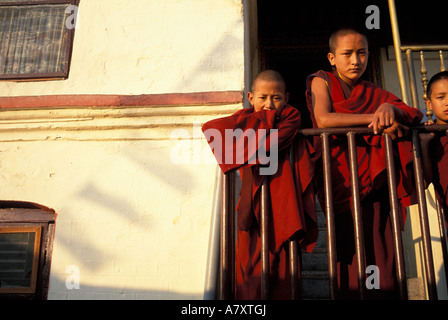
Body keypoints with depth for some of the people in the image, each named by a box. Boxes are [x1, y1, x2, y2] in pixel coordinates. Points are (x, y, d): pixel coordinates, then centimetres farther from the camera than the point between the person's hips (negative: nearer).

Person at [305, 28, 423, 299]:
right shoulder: (322, 81, 6)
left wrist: (389, 107, -15)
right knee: (351, 254, -7)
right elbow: (323, 119, -13)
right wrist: (373, 118, -14)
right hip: (342, 177, -3)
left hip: (375, 181, 4)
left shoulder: (373, 93, 17)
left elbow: (415, 114, 7)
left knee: (383, 254, -3)